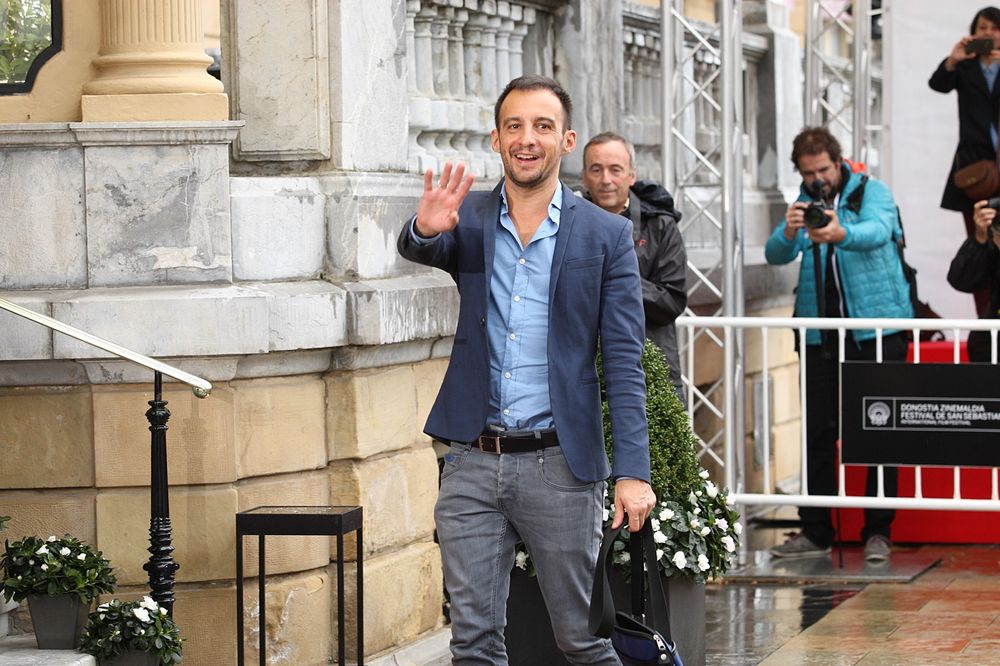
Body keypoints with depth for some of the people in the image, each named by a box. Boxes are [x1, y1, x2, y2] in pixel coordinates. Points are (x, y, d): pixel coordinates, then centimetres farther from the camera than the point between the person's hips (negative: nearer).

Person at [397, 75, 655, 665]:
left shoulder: (606, 235, 0)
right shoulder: (468, 219, 7)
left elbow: (624, 363, -3)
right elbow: (415, 249, -14)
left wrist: (633, 472, -11)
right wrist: (426, 228, -40)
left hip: (559, 465, -2)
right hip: (472, 466, 2)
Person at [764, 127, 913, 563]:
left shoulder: (871, 192, 0)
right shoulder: (804, 206, 10)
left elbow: (878, 230, -22)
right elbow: (776, 254, -5)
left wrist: (841, 234, -43)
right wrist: (789, 232, -29)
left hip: (877, 330, -3)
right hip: (821, 337, 3)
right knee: (817, 433, 3)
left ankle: (878, 531, 4)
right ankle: (815, 531, 9)